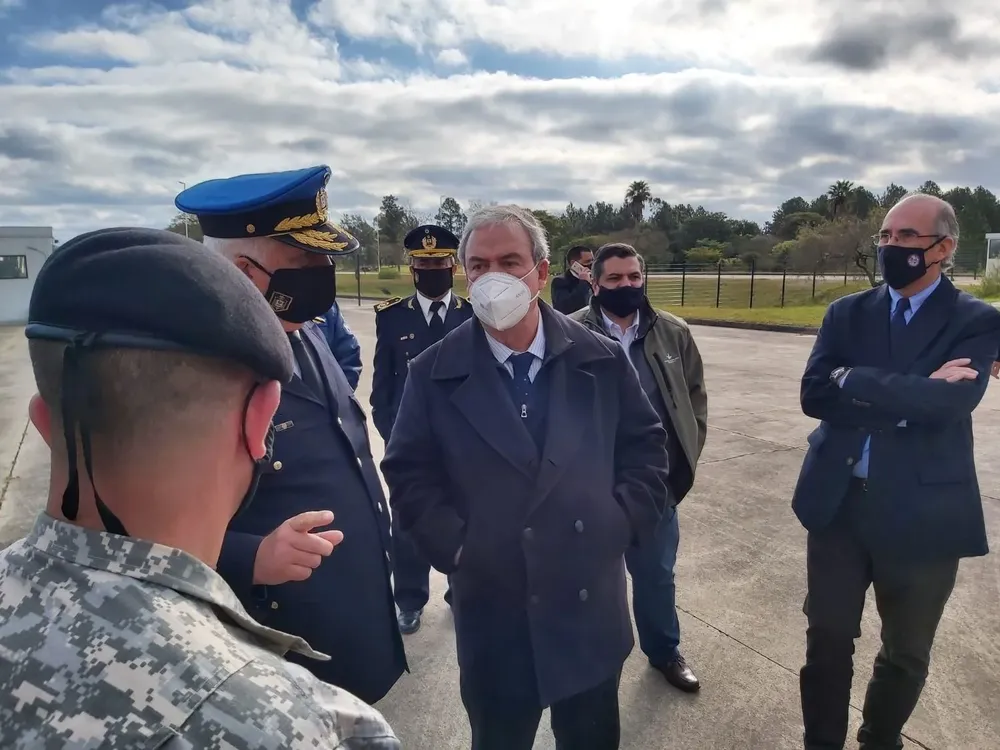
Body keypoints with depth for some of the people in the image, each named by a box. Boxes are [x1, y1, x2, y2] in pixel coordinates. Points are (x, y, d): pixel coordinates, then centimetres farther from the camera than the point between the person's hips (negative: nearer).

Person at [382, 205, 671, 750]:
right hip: (492, 613, -1)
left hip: (591, 608, 2)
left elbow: (645, 445, 5)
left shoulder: (601, 359, -3)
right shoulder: (434, 372, -7)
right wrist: (453, 546, -11)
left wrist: (623, 523, -5)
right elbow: (408, 472, -3)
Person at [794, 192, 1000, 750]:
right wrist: (908, 397, -19)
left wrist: (853, 381, -16)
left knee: (906, 654, 18)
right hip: (839, 502, 2)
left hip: (922, 512, -1)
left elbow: (947, 403, -23)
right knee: (828, 639, 13)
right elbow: (814, 395, -11)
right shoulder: (847, 313, 3)